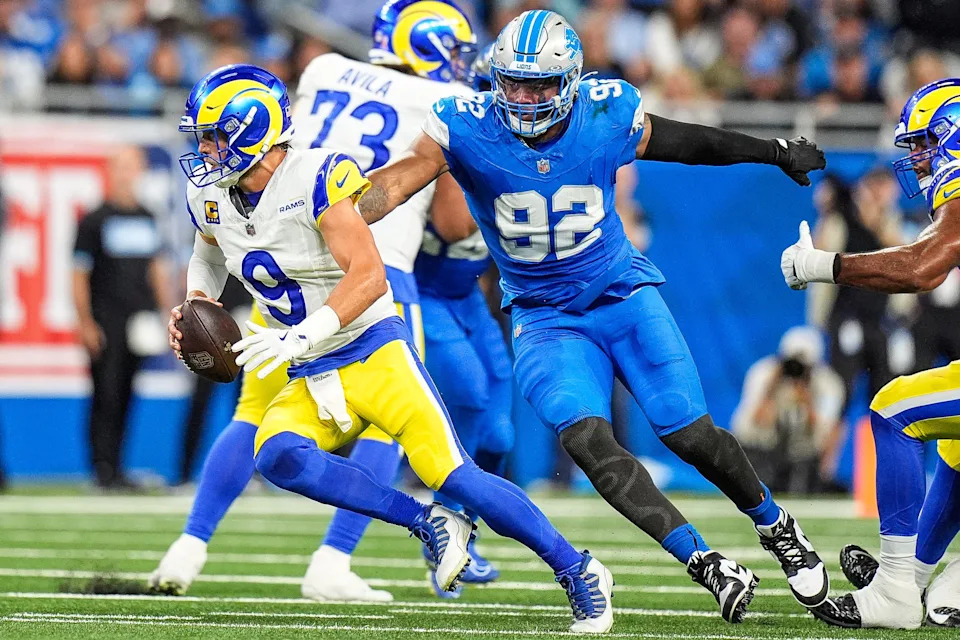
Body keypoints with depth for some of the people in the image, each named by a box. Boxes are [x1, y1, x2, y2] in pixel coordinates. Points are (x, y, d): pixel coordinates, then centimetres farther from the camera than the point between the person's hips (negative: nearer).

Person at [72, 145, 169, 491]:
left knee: (125, 396, 6)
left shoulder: (147, 220, 14)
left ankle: (115, 470, 10)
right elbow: (79, 274, -4)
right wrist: (85, 324, -10)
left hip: (140, 322, 5)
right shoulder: (95, 220, -3)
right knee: (107, 395, -9)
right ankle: (103, 469, -8)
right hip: (106, 325, -5)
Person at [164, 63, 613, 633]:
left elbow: (369, 277, -25)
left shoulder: (314, 180, -19)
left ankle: (581, 575, -1)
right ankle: (428, 524, -16)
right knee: (275, 456, -26)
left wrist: (303, 335, -36)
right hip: (311, 382, 6)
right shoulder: (211, 197, 3)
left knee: (453, 476, -17)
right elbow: (209, 255, 28)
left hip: (372, 351, -6)